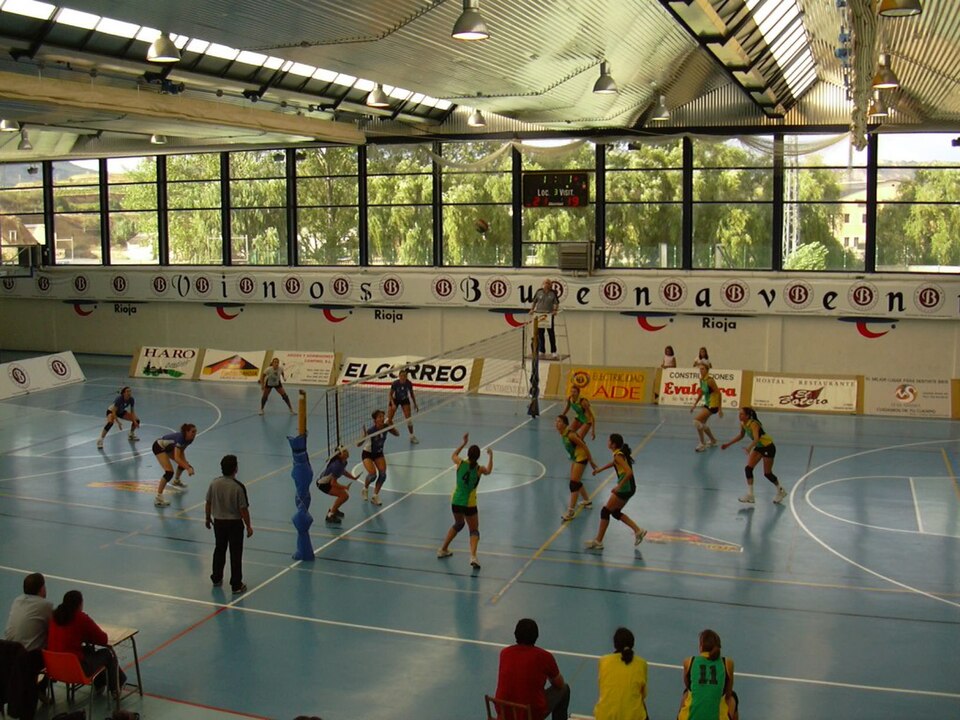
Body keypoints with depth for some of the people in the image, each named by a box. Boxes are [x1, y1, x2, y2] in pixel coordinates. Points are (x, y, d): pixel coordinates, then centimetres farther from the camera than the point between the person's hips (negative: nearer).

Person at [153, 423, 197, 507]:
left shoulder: (190, 439, -13)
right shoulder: (180, 438, -37)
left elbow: (181, 451, 4)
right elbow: (176, 458, -42)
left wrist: (187, 464, -6)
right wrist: (188, 468, -47)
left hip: (169, 447, 9)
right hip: (159, 447, -9)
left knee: (183, 464, 12)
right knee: (169, 471, -21)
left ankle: (176, 481, 44)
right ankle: (158, 497, -20)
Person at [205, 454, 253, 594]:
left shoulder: (214, 483, -7)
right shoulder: (238, 487, -21)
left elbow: (208, 503, 2)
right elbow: (243, 509, -17)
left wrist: (208, 518, 18)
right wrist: (248, 526, -6)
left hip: (218, 522, 4)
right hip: (234, 523, -4)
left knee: (219, 550, 22)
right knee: (236, 554, 5)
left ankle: (216, 579, 35)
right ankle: (236, 585, 9)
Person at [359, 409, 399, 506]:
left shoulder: (386, 427, -19)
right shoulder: (370, 430, -32)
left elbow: (397, 434, -4)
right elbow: (359, 444, -35)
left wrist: (391, 426, -24)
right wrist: (364, 437, -56)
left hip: (379, 453, 4)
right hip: (367, 454, -4)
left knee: (383, 474, -13)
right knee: (373, 474, -22)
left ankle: (375, 496, 6)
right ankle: (365, 489, 11)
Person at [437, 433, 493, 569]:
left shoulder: (460, 463, -7)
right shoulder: (479, 469, -9)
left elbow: (453, 455, 18)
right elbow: (489, 470, 16)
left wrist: (464, 443, 21)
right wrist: (490, 456, 28)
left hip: (455, 501, 4)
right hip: (469, 504, -4)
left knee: (458, 524, 29)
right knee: (474, 530, 7)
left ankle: (443, 549, 37)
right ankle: (473, 556, -18)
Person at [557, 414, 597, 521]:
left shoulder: (570, 435, -27)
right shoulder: (562, 434, -2)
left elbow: (584, 447, -21)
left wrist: (591, 461, -16)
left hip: (581, 457, -9)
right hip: (575, 457, 9)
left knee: (574, 483, -12)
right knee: (576, 481, 21)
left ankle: (571, 511, -12)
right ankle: (587, 501, 43)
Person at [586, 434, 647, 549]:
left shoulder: (618, 455, -18)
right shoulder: (620, 453, 9)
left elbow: (629, 472, -28)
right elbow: (614, 462, 32)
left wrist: (619, 486, -25)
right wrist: (600, 469, 38)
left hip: (625, 487, -9)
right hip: (629, 488, 9)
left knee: (605, 511, -2)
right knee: (615, 512, 20)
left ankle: (598, 541, 3)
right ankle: (638, 530, 18)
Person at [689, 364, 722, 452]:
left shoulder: (710, 380, -21)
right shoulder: (701, 379, 4)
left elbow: (719, 393, -20)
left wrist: (720, 408, -20)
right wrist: (695, 404, 15)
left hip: (713, 405, -9)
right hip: (707, 404, 9)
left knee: (696, 420, -19)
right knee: (702, 424, 21)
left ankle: (702, 444, -10)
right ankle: (713, 441, 43)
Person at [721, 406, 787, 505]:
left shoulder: (753, 424, -31)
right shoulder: (742, 424, -7)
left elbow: (756, 438, -47)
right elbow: (741, 436, 13)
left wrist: (749, 448, -64)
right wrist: (728, 444, 11)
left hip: (768, 447, -7)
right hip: (759, 447, 8)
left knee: (767, 473, 2)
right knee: (748, 469, -6)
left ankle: (781, 491, 27)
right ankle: (750, 495, -1)